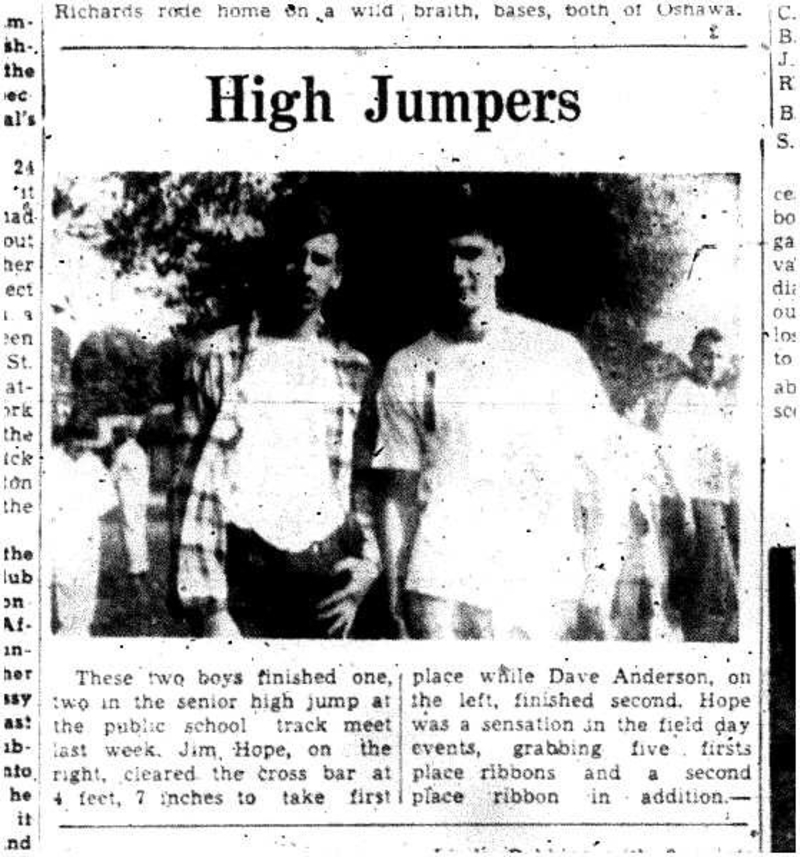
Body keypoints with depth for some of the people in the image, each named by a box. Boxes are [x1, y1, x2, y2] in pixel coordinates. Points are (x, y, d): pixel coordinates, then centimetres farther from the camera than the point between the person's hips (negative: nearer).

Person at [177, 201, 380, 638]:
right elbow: (201, 486, -5)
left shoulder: (353, 369, 11)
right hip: (248, 581, -3)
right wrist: (211, 609, -12)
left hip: (329, 588, 3)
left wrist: (367, 562, 0)